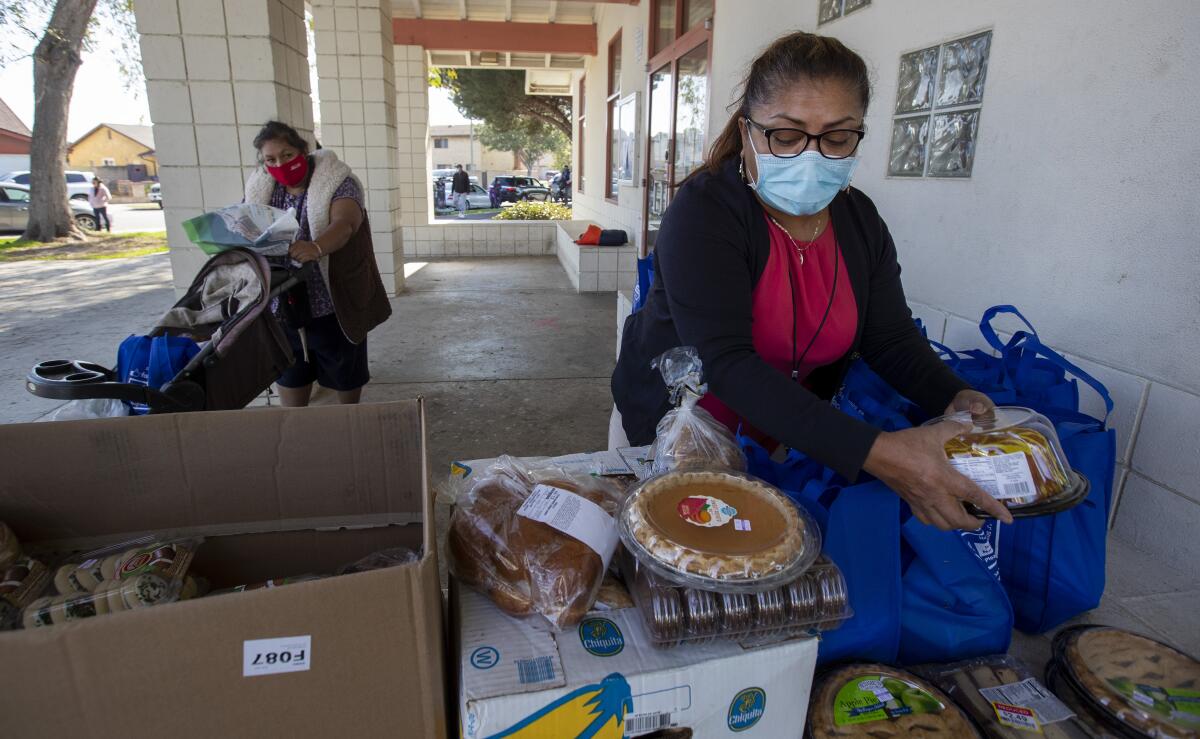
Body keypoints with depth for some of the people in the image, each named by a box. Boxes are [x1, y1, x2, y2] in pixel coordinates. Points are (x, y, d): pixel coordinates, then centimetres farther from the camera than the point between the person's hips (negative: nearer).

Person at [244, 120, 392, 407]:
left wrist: (317, 247, -50)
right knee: (290, 373, 16)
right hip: (283, 303, 5)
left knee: (344, 374, 10)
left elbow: (344, 224, -29)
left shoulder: (335, 182, -11)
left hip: (333, 300, -4)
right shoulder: (262, 188, 6)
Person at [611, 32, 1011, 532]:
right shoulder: (704, 211, -25)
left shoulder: (861, 221, -4)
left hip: (789, 433, 5)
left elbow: (892, 339, -1)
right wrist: (871, 452, -42)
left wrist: (954, 399, -23)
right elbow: (726, 362, -35)